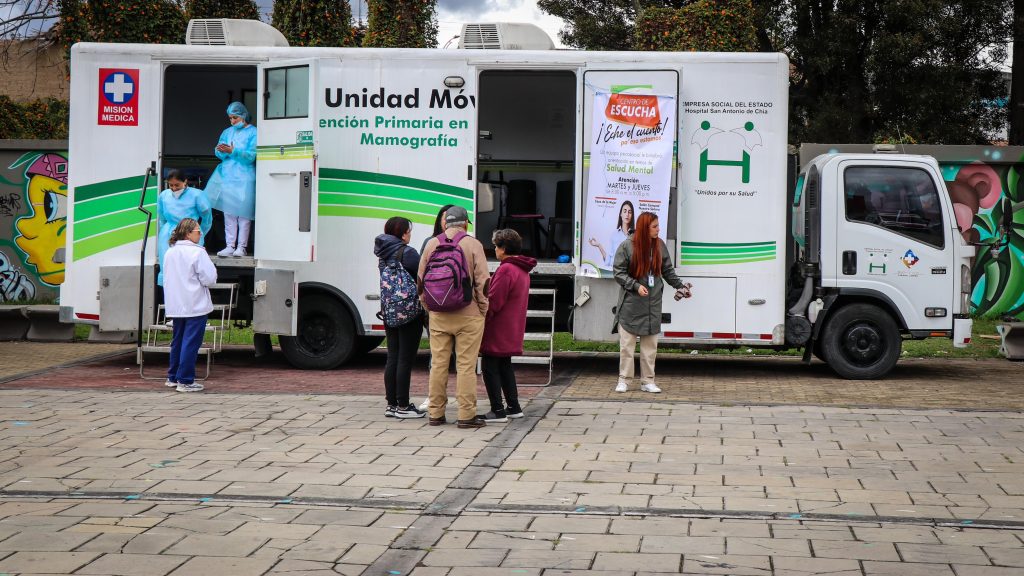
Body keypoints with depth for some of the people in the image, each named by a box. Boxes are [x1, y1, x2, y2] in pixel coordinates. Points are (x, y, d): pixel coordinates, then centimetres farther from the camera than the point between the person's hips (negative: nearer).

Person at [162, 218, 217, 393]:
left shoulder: (170, 252, 11)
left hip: (175, 306, 8)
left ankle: (173, 377, 25)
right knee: (191, 342, -5)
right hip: (195, 306, -8)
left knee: (177, 341, 18)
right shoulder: (197, 252, -14)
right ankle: (185, 381, -7)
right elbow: (209, 278, -16)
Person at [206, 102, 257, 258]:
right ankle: (230, 246, 4)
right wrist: (222, 151, -13)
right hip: (227, 176, 5)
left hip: (245, 177, -5)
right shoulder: (227, 132, 16)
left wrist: (232, 151, -20)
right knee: (228, 212, 2)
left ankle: (241, 246, 2)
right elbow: (219, 153, 10)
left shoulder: (253, 133, -1)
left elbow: (251, 155, -10)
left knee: (243, 212, -3)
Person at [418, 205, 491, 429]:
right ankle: (466, 415, -1)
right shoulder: (473, 244, -5)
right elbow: (482, 280, -7)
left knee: (438, 364, 8)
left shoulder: (432, 244, 6)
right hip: (468, 315, -3)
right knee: (466, 365, -1)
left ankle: (436, 413, 13)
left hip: (438, 316, 4)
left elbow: (421, 280, 10)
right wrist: (483, 309, 3)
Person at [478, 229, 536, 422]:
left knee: (489, 368, -4)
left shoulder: (506, 270, -18)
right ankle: (514, 407, 20)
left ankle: (497, 411, -5)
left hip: (498, 331, -10)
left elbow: (493, 302, -19)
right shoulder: (523, 270, 14)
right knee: (504, 366, 18)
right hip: (512, 332, 10)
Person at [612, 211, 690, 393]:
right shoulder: (627, 246, -8)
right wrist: (636, 286, -16)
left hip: (653, 304, 4)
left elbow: (668, 271, 14)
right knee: (626, 344, 0)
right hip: (631, 304, -4)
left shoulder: (660, 246, 5)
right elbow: (619, 272, -7)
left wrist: (680, 286, 6)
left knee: (650, 344, 7)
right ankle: (624, 380, 8)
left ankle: (648, 381, 14)